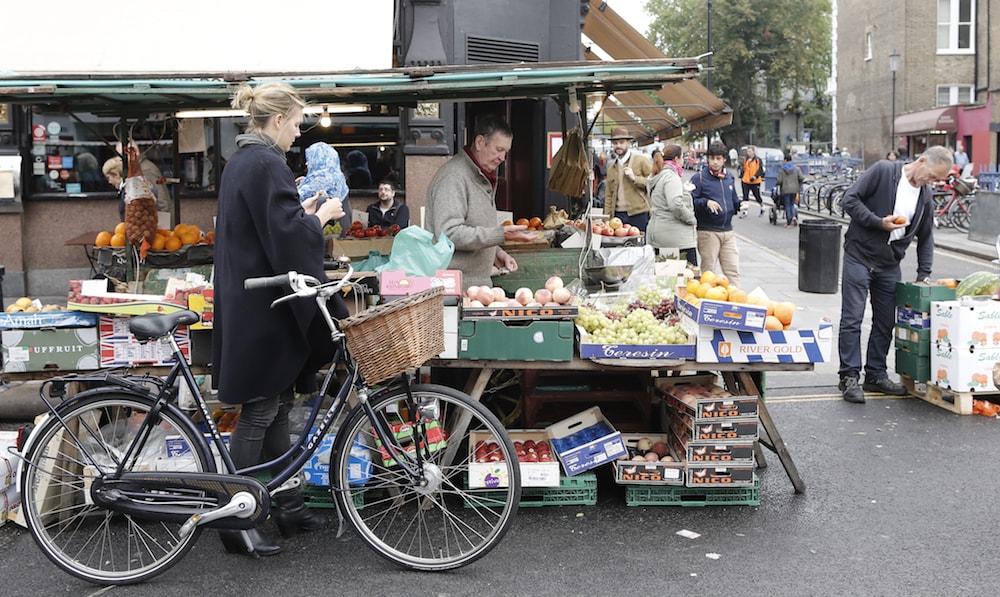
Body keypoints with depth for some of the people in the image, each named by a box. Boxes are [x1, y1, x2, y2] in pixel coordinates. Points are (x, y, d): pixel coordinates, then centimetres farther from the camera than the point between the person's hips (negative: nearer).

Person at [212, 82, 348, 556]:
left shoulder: (240, 161, 15)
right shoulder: (267, 164, -17)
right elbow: (286, 235, -22)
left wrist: (303, 210, 14)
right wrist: (322, 215, -7)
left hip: (245, 300, 10)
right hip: (266, 307, -10)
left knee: (275, 406, 15)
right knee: (261, 410, -2)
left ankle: (288, 505, 24)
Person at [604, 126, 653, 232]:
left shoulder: (641, 160, 3)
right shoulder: (611, 168, 19)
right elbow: (608, 195, 18)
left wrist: (635, 178, -13)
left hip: (638, 215, -4)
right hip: (618, 215, 4)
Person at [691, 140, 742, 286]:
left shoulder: (729, 178, 14)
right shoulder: (699, 178, -4)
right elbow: (690, 202, -10)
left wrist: (741, 204, 3)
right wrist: (706, 202, -26)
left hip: (728, 231, 5)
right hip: (707, 232, -5)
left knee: (733, 271, 2)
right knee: (708, 271, 1)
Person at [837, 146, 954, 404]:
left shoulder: (926, 195, 8)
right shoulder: (883, 171, -10)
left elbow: (926, 237, 14)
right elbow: (850, 200, -13)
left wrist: (924, 274, 6)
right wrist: (879, 222, -20)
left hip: (890, 266, 6)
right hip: (859, 257, -6)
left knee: (885, 324, 10)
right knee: (852, 320, -4)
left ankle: (876, 375, 21)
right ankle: (849, 377, 2)